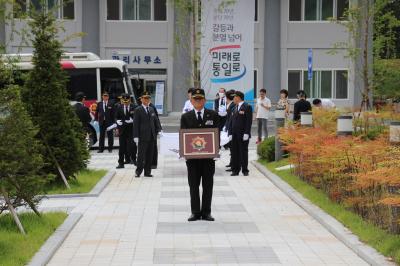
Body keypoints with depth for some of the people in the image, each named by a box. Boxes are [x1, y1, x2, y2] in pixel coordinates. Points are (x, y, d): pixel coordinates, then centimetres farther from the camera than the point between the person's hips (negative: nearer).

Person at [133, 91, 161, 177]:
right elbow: (136, 124, -8)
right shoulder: (138, 110, -4)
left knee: (150, 155, 8)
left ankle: (147, 172, 14)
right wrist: (136, 136, -13)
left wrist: (158, 130, 3)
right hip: (143, 137, -6)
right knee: (141, 155, -5)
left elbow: (156, 121, 18)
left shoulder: (151, 109, 14)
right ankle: (138, 171, 2)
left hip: (151, 136, 6)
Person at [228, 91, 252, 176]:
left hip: (243, 134, -6)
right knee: (235, 153, 5)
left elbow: (249, 121, -11)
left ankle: (245, 170, 9)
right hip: (235, 135, 6)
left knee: (244, 152, 1)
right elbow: (232, 121, 15)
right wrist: (230, 133, 7)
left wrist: (246, 133, -17)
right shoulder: (235, 108, 16)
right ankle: (235, 170, 10)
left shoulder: (247, 107, -5)